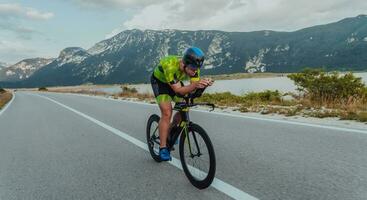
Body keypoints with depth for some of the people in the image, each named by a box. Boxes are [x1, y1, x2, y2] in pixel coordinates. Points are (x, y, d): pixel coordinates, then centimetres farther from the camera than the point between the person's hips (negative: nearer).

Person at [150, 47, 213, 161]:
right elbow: (178, 90, -39)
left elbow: (194, 88, -23)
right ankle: (163, 148, -10)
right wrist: (195, 85, -55)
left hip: (175, 81, 6)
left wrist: (204, 84, -44)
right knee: (167, 112, -19)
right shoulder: (170, 66, -40)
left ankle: (170, 131, 22)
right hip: (159, 81, -5)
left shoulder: (193, 67, -25)